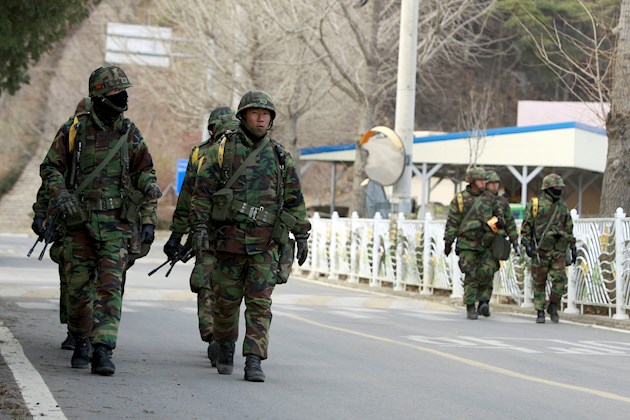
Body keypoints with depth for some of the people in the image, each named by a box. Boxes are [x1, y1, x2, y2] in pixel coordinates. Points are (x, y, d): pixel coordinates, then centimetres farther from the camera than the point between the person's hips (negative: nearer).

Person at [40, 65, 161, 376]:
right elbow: (50, 168, 4)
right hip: (79, 221, 0)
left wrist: (148, 219, 7)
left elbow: (144, 173, 12)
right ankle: (81, 342, 27)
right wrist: (63, 198, -13)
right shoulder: (73, 130, -1)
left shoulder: (129, 133, 4)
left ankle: (103, 351, -15)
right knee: (78, 287, 7)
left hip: (116, 222, 0)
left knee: (110, 286, -11)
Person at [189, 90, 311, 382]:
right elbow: (203, 191, 0)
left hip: (266, 242, 1)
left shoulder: (279, 156, 9)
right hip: (231, 238, -1)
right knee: (227, 300, 8)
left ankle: (254, 362, -10)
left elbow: (294, 199, 13)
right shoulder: (222, 150, 2)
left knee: (260, 303, -7)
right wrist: (199, 228, -9)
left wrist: (301, 236, 9)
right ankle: (225, 349, 30)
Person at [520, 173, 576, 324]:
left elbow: (569, 228, 18)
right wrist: (527, 244, -10)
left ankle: (553, 307, 8)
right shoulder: (535, 204, 0)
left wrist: (573, 248, 15)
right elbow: (526, 226, -1)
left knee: (560, 279, -10)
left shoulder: (562, 207, 13)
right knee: (539, 282, 1)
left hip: (558, 251, 3)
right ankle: (540, 312, 10)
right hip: (540, 250, -3)